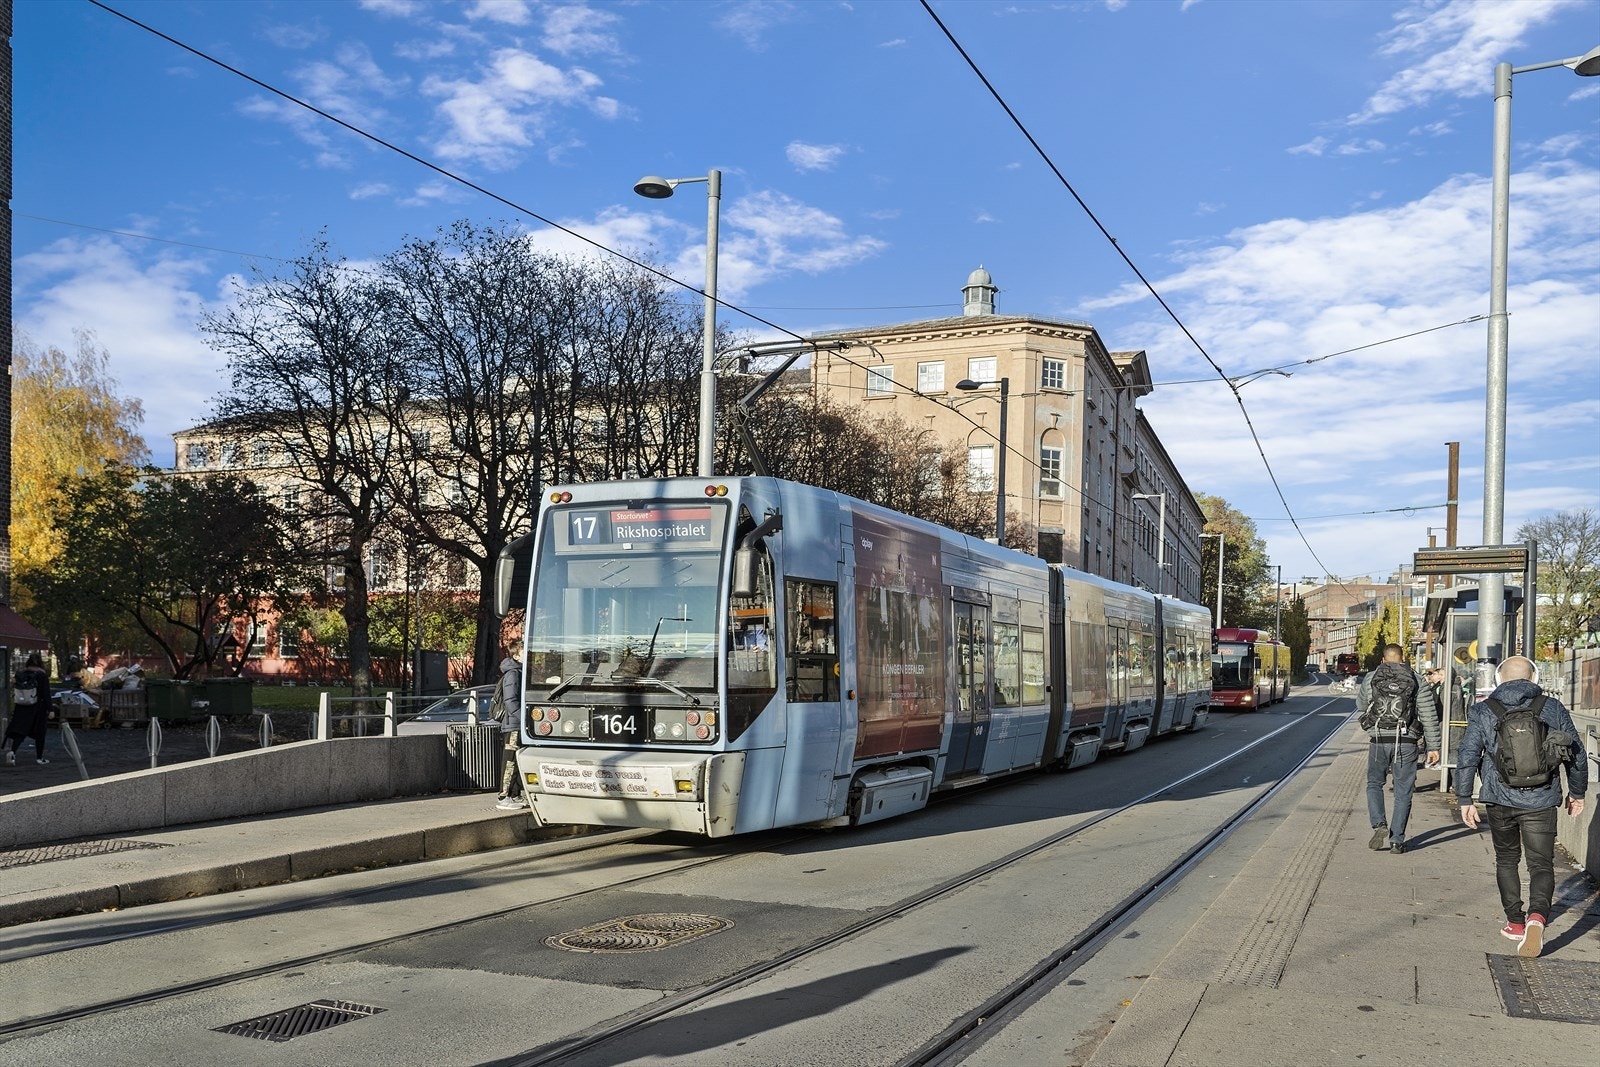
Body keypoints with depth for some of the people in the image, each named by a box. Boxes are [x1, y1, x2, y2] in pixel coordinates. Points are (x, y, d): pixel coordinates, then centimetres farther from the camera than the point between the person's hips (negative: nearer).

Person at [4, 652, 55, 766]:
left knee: (19, 731, 1)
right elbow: (46, 694, -11)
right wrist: (49, 710, -8)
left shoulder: (20, 674, 4)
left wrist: (14, 709, 18)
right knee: (40, 733, 8)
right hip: (39, 708, -3)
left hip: (21, 708, 3)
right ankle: (39, 758, 13)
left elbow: (16, 692, 10)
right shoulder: (42, 675, -9)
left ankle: (12, 751, -23)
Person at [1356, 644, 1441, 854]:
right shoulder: (1416, 681, 3)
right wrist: (1433, 747, 1)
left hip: (1378, 741, 0)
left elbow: (1361, 707, 17)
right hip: (1406, 742, 0)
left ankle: (1379, 825, -5)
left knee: (1374, 784, 17)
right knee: (1403, 792, 8)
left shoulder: (1370, 678, 4)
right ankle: (1397, 840, 8)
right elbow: (1429, 716, -1)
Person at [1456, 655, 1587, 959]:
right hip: (1541, 801, -1)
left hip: (1500, 801, 1)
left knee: (1507, 861, 19)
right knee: (1541, 864, 3)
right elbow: (1577, 754, 6)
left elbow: (1466, 758, -5)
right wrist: (1577, 792, 19)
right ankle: (1537, 916, -22)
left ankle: (1516, 923, 24)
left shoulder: (1483, 712, -1)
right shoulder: (1553, 709, 2)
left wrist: (1465, 800, 2)